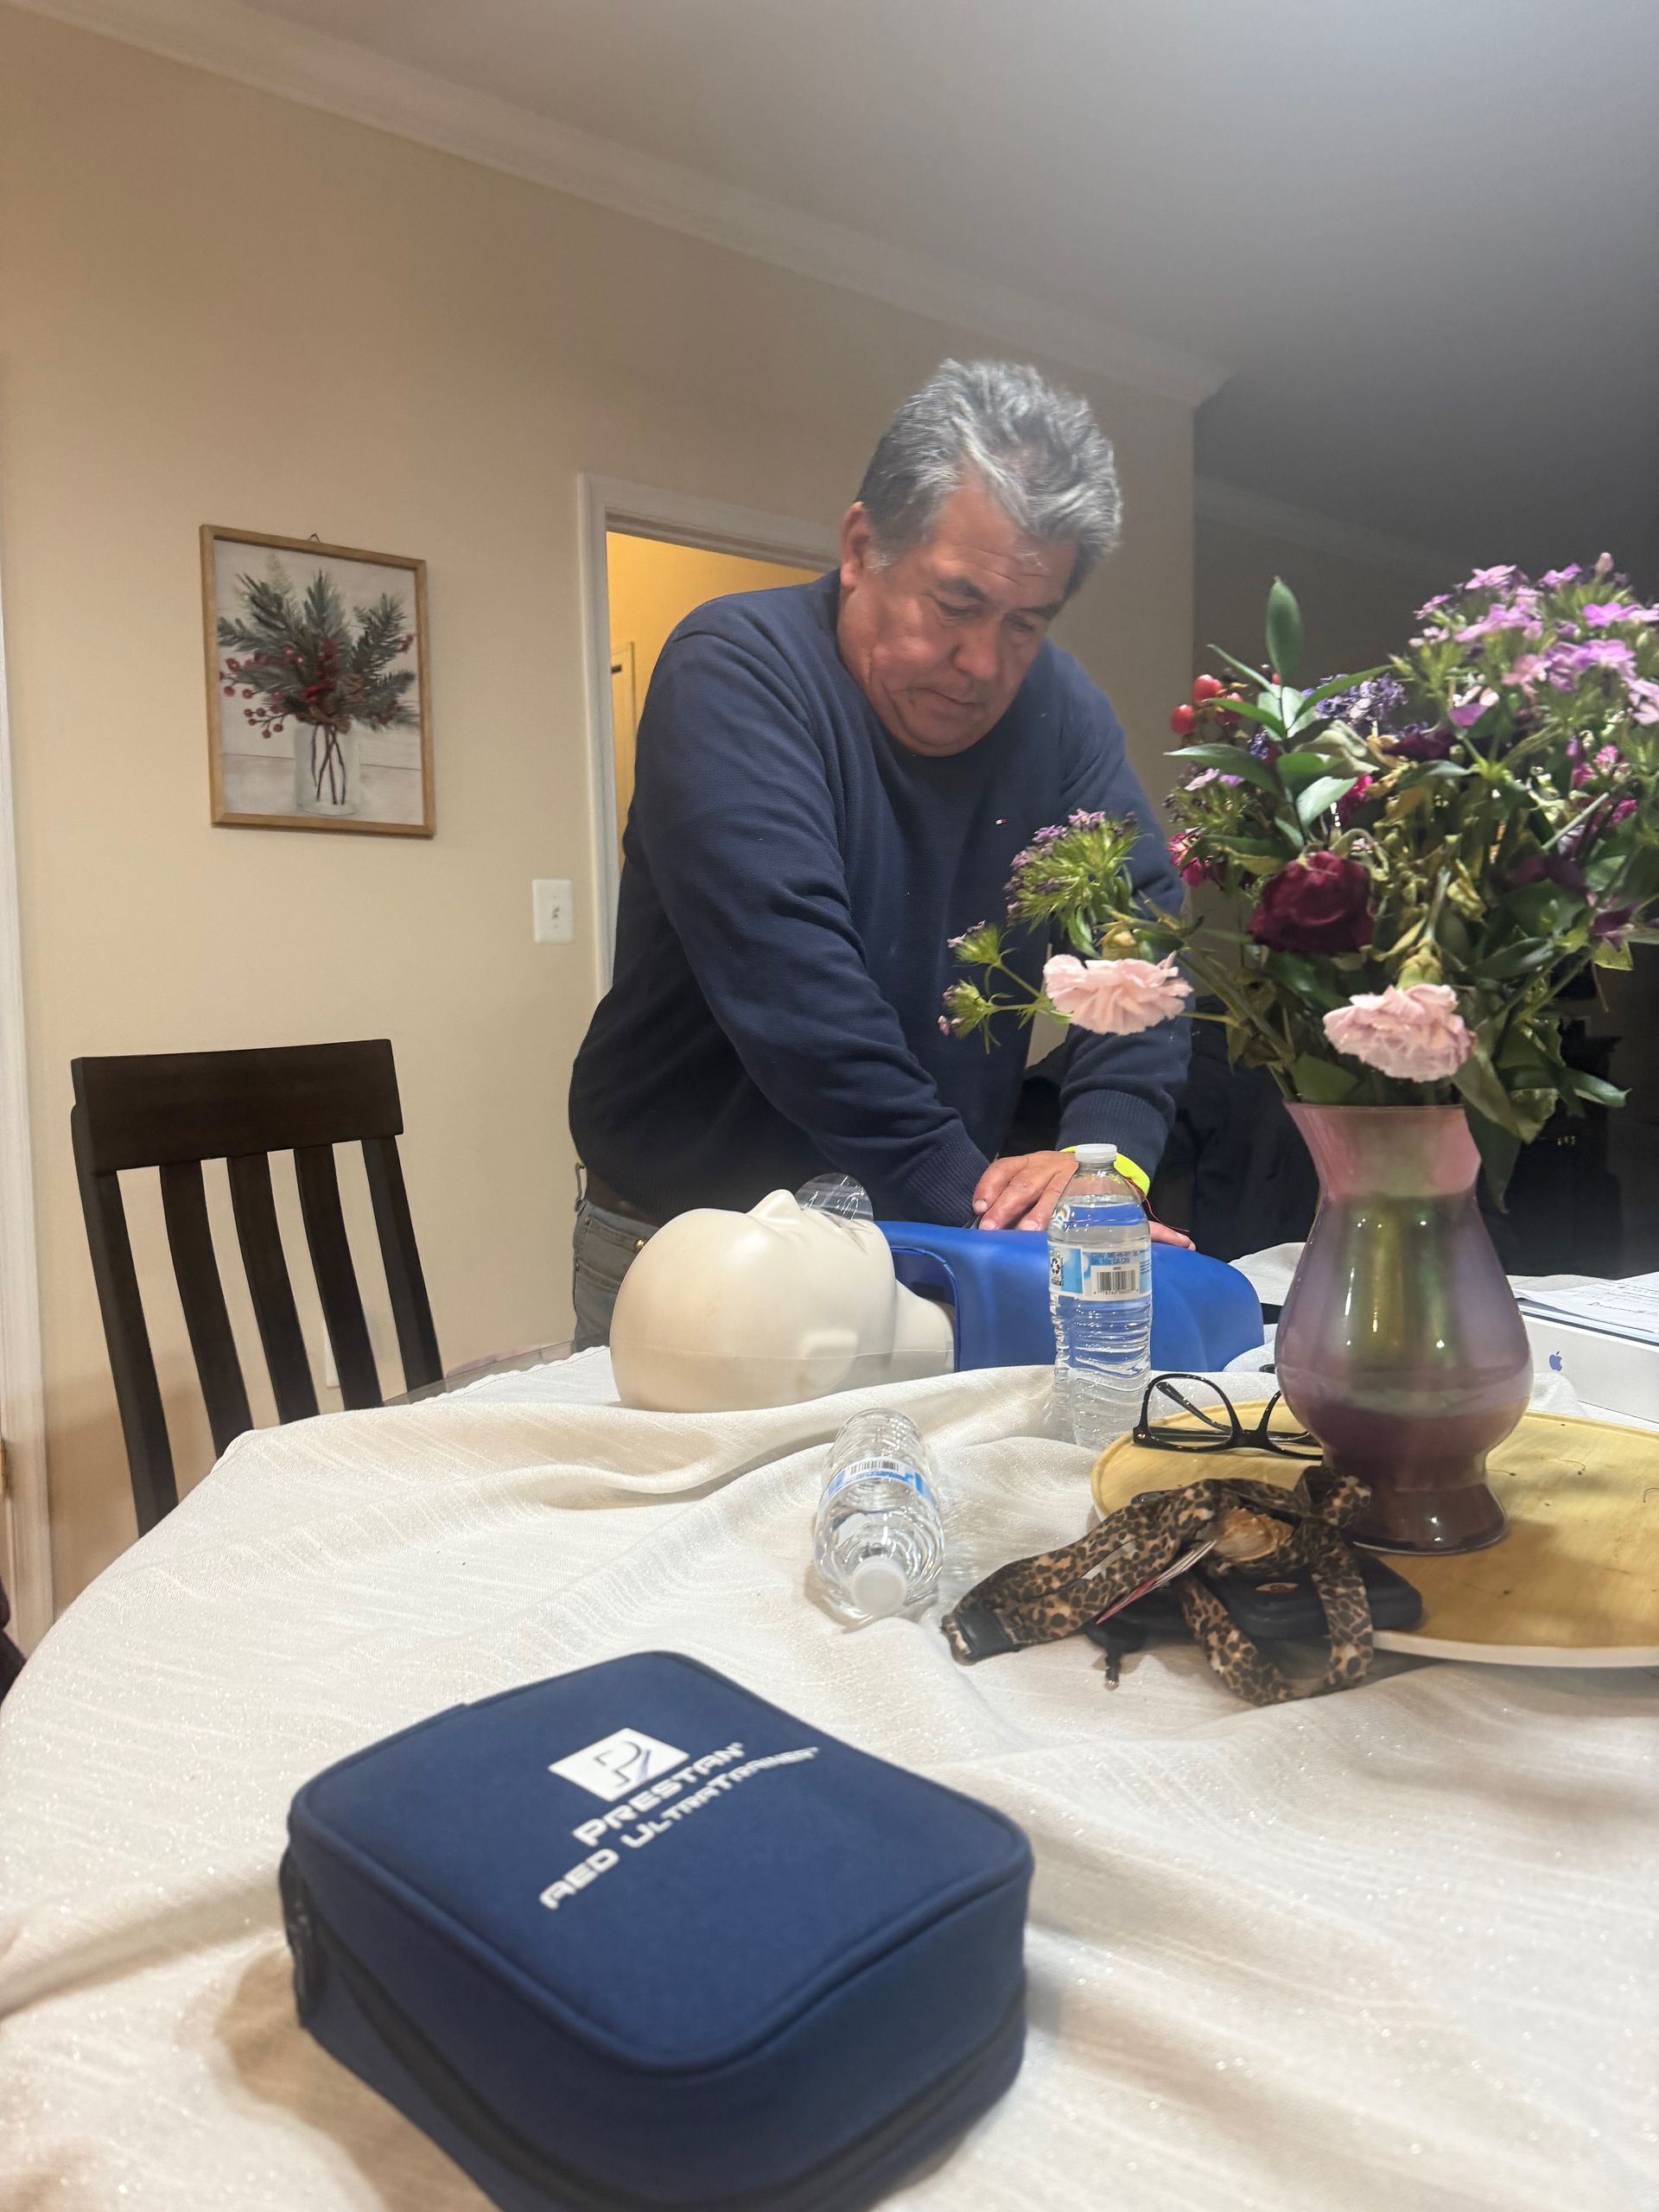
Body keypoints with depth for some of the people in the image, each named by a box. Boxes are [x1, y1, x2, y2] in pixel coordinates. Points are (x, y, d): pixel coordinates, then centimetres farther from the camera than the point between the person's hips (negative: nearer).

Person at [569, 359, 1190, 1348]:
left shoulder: (1060, 709, 3)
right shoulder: (733, 667, -15)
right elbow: (783, 971, -26)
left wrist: (1105, 1147, -22)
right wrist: (952, 1186, -30)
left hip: (931, 1246, 4)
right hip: (689, 1237, -3)